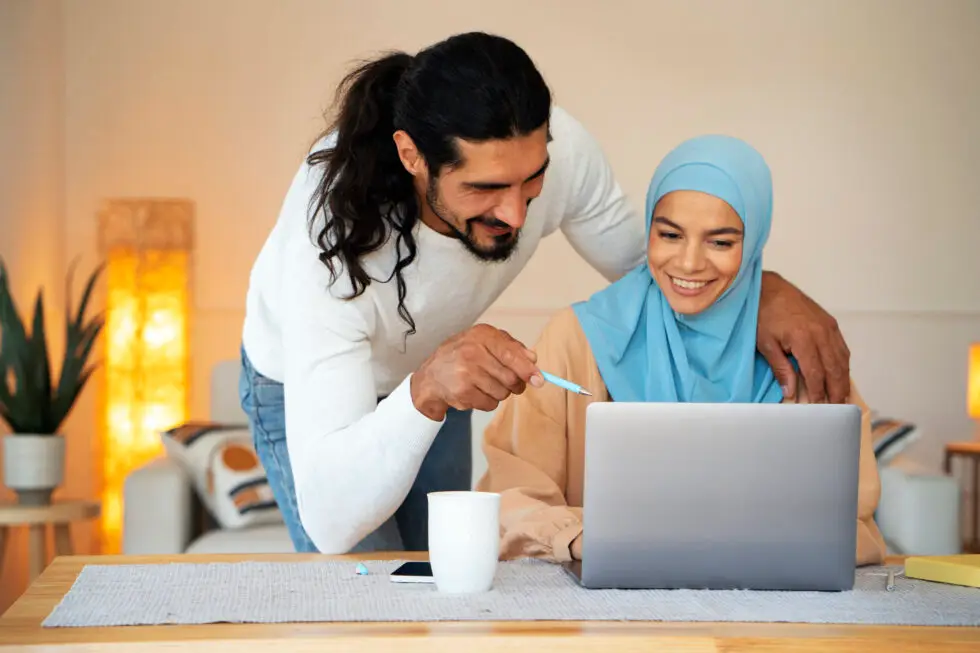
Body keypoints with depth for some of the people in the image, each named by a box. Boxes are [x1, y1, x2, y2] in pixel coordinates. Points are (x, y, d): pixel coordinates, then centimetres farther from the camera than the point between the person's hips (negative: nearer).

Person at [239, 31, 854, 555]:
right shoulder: (327, 241, -46)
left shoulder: (554, 147, -33)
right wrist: (427, 390, -66)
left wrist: (761, 286, -30)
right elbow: (329, 522, -50)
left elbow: (642, 260, -10)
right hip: (306, 384, -4)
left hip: (436, 368, 4)